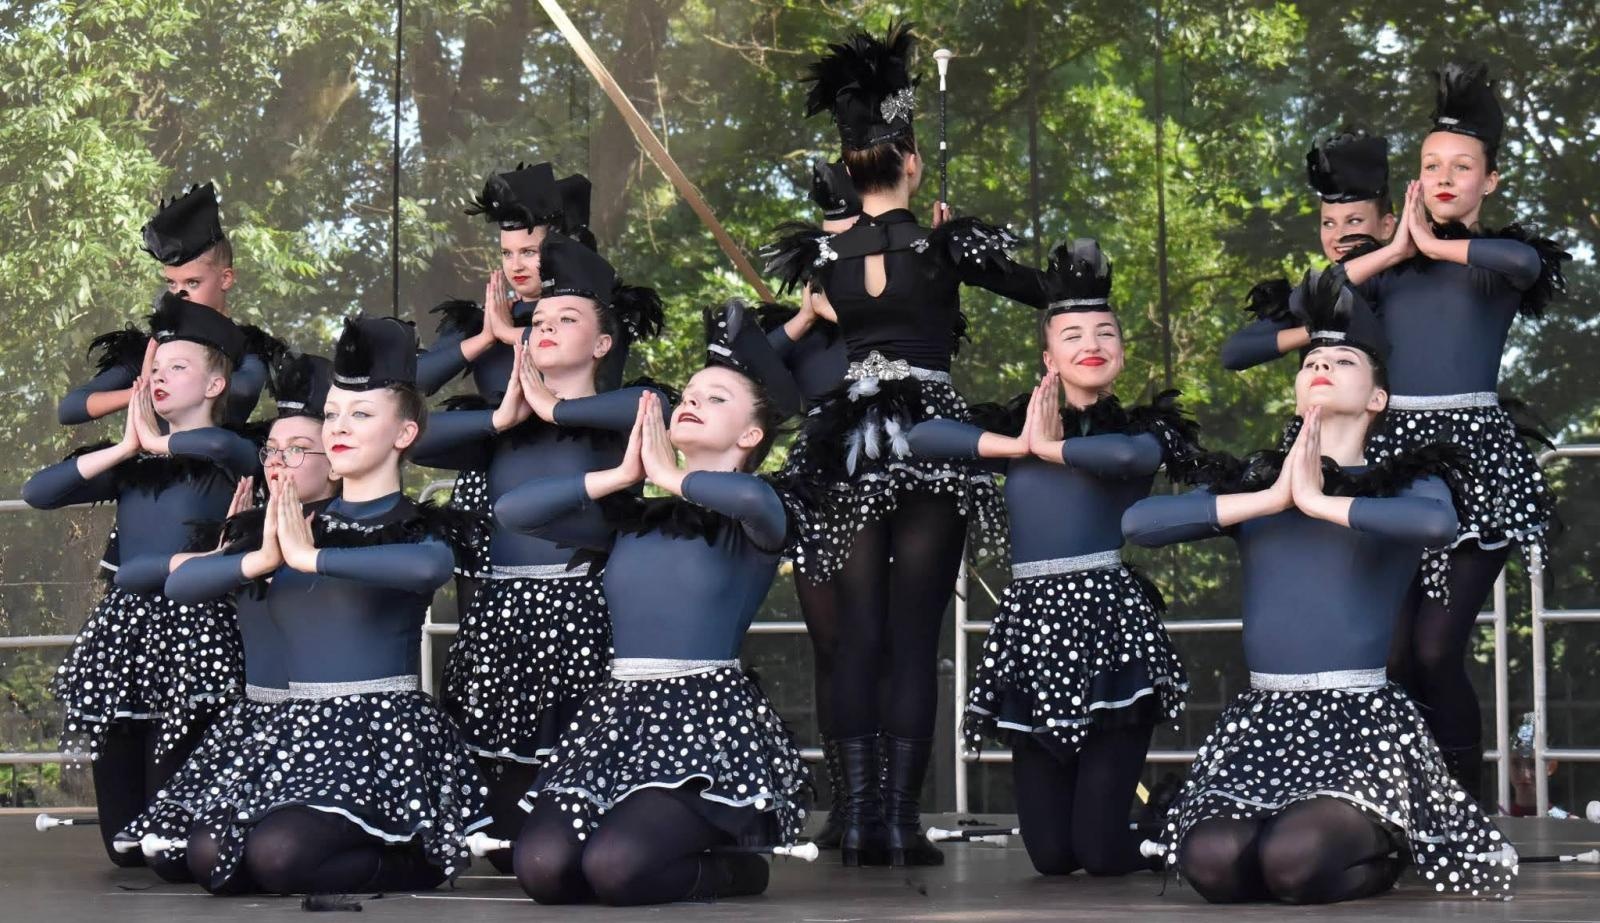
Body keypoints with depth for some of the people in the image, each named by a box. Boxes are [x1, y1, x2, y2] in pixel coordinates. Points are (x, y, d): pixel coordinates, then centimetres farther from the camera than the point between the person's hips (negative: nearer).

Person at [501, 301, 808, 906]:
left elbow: (754, 497, -26)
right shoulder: (634, 521, 17)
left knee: (615, 867, -29)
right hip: (620, 711, 5)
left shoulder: (752, 521, 1)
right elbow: (513, 510, 11)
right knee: (542, 867, -20)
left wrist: (671, 476, -6)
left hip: (709, 716, -5)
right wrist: (623, 475, 7)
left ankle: (729, 868, 3)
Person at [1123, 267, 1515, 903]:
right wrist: (1270, 499, -6)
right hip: (1261, 718, 3)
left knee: (1294, 859, -31)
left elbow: (1437, 524, -22)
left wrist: (1317, 500, -11)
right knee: (1211, 861, -25)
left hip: (1363, 718, -3)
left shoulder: (1405, 481, 4)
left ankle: (1382, 849, 6)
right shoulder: (1251, 482, 14)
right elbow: (1138, 521, -2)